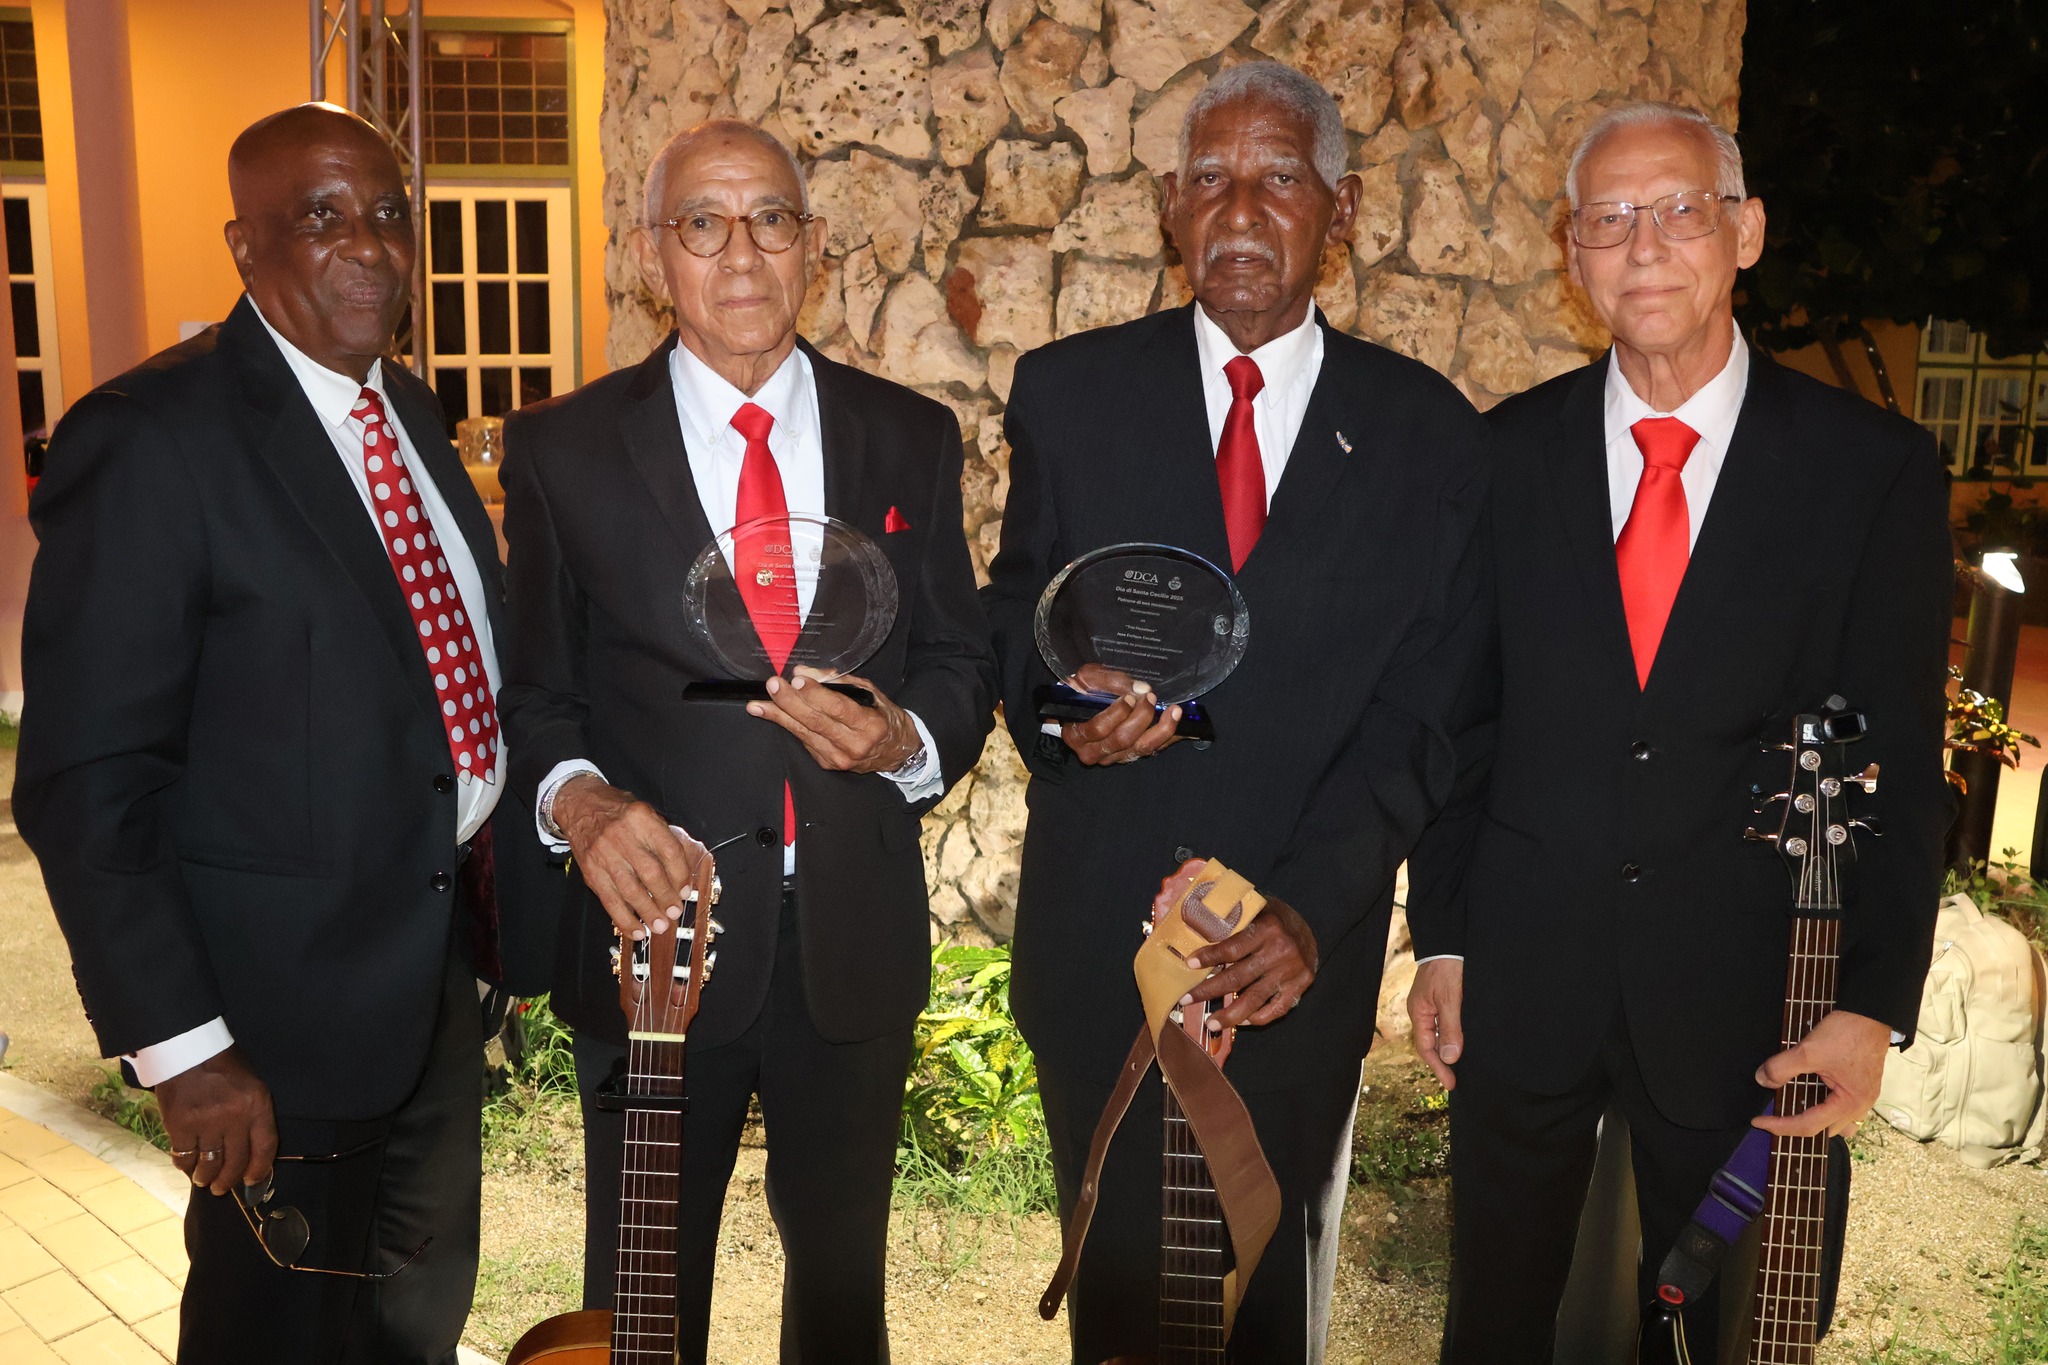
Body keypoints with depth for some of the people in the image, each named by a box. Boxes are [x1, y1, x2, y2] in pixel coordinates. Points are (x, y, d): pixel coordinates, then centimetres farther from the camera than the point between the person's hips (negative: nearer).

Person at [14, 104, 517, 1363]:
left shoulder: (411, 412, 6)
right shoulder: (151, 439, -19)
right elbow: (85, 785, -20)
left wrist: (490, 863, 10)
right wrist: (181, 1048, -20)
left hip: (440, 954, 7)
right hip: (282, 993, -7)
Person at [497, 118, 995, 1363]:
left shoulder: (911, 437, 2)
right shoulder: (561, 449, -3)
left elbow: (962, 662, 5)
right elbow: (531, 694, -1)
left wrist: (905, 738, -16)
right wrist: (578, 802, -20)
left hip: (855, 940, 2)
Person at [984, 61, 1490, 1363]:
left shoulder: (1431, 434, -2)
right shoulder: (1070, 390, 1)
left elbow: (1423, 711, -5)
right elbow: (1018, 608, 7)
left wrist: (1311, 906, -18)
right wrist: (1058, 703, -17)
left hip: (1299, 953, 0)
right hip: (1093, 937, 1)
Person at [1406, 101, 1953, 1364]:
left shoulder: (1875, 467, -5)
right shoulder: (1510, 451, -1)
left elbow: (1900, 761, -4)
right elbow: (1465, 714, 2)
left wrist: (1874, 1004, -8)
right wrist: (1442, 937, 2)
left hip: (1744, 1005, -1)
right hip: (1520, 980, 1)